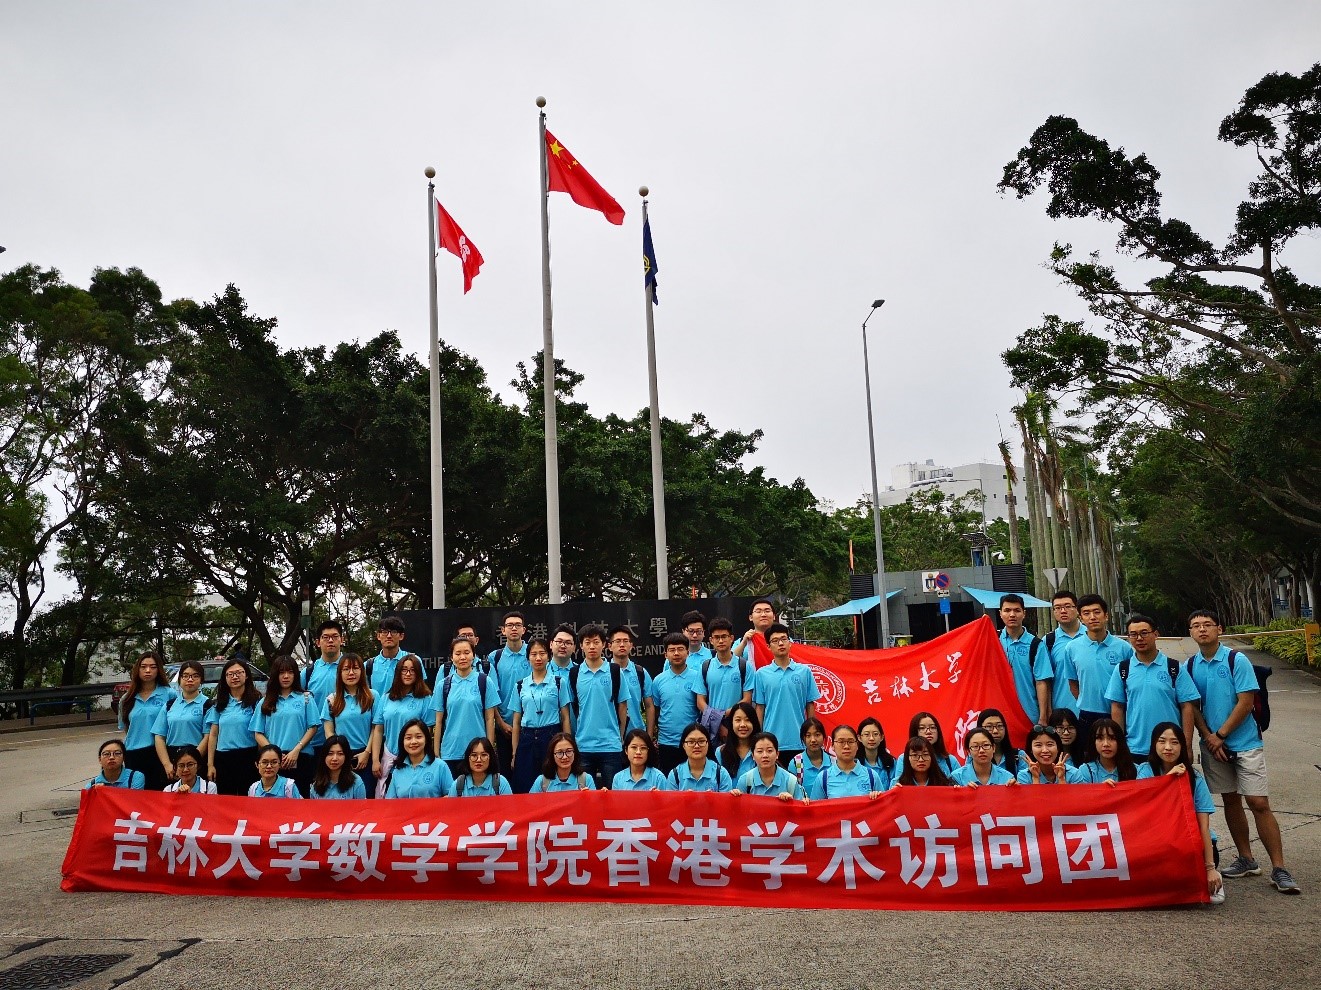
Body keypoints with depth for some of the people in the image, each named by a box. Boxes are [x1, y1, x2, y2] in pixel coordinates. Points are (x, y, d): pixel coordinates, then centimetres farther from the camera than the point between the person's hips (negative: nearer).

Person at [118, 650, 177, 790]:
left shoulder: (170, 694, -1)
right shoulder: (128, 699, 12)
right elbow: (124, 729, 20)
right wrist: (123, 752, 12)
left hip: (159, 753, -4)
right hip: (133, 755, 4)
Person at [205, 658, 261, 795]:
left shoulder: (256, 701, -1)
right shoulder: (219, 704, 11)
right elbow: (213, 735, 11)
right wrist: (210, 764, 5)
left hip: (248, 758, -4)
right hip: (223, 759, 4)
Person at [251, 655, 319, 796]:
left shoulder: (305, 699, 8)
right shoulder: (265, 703, 13)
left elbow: (313, 728, 3)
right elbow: (258, 734, 8)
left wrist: (296, 750, -9)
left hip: (300, 759, -1)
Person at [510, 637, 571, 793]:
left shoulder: (559, 682, 3)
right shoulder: (520, 686, 10)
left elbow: (565, 718, 3)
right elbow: (516, 721, 11)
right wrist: (514, 753, 7)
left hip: (551, 738, -2)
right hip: (527, 741, 2)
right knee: (524, 791, 1)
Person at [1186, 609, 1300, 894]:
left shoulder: (1237, 660, -10)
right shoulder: (1191, 666, 2)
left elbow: (1246, 703, -13)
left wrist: (1220, 735, -13)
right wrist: (1208, 737, -9)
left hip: (1245, 742, -4)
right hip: (1213, 744, 4)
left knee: (1259, 803, -6)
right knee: (1230, 801, 12)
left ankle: (1279, 868, -1)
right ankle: (1246, 859, 23)